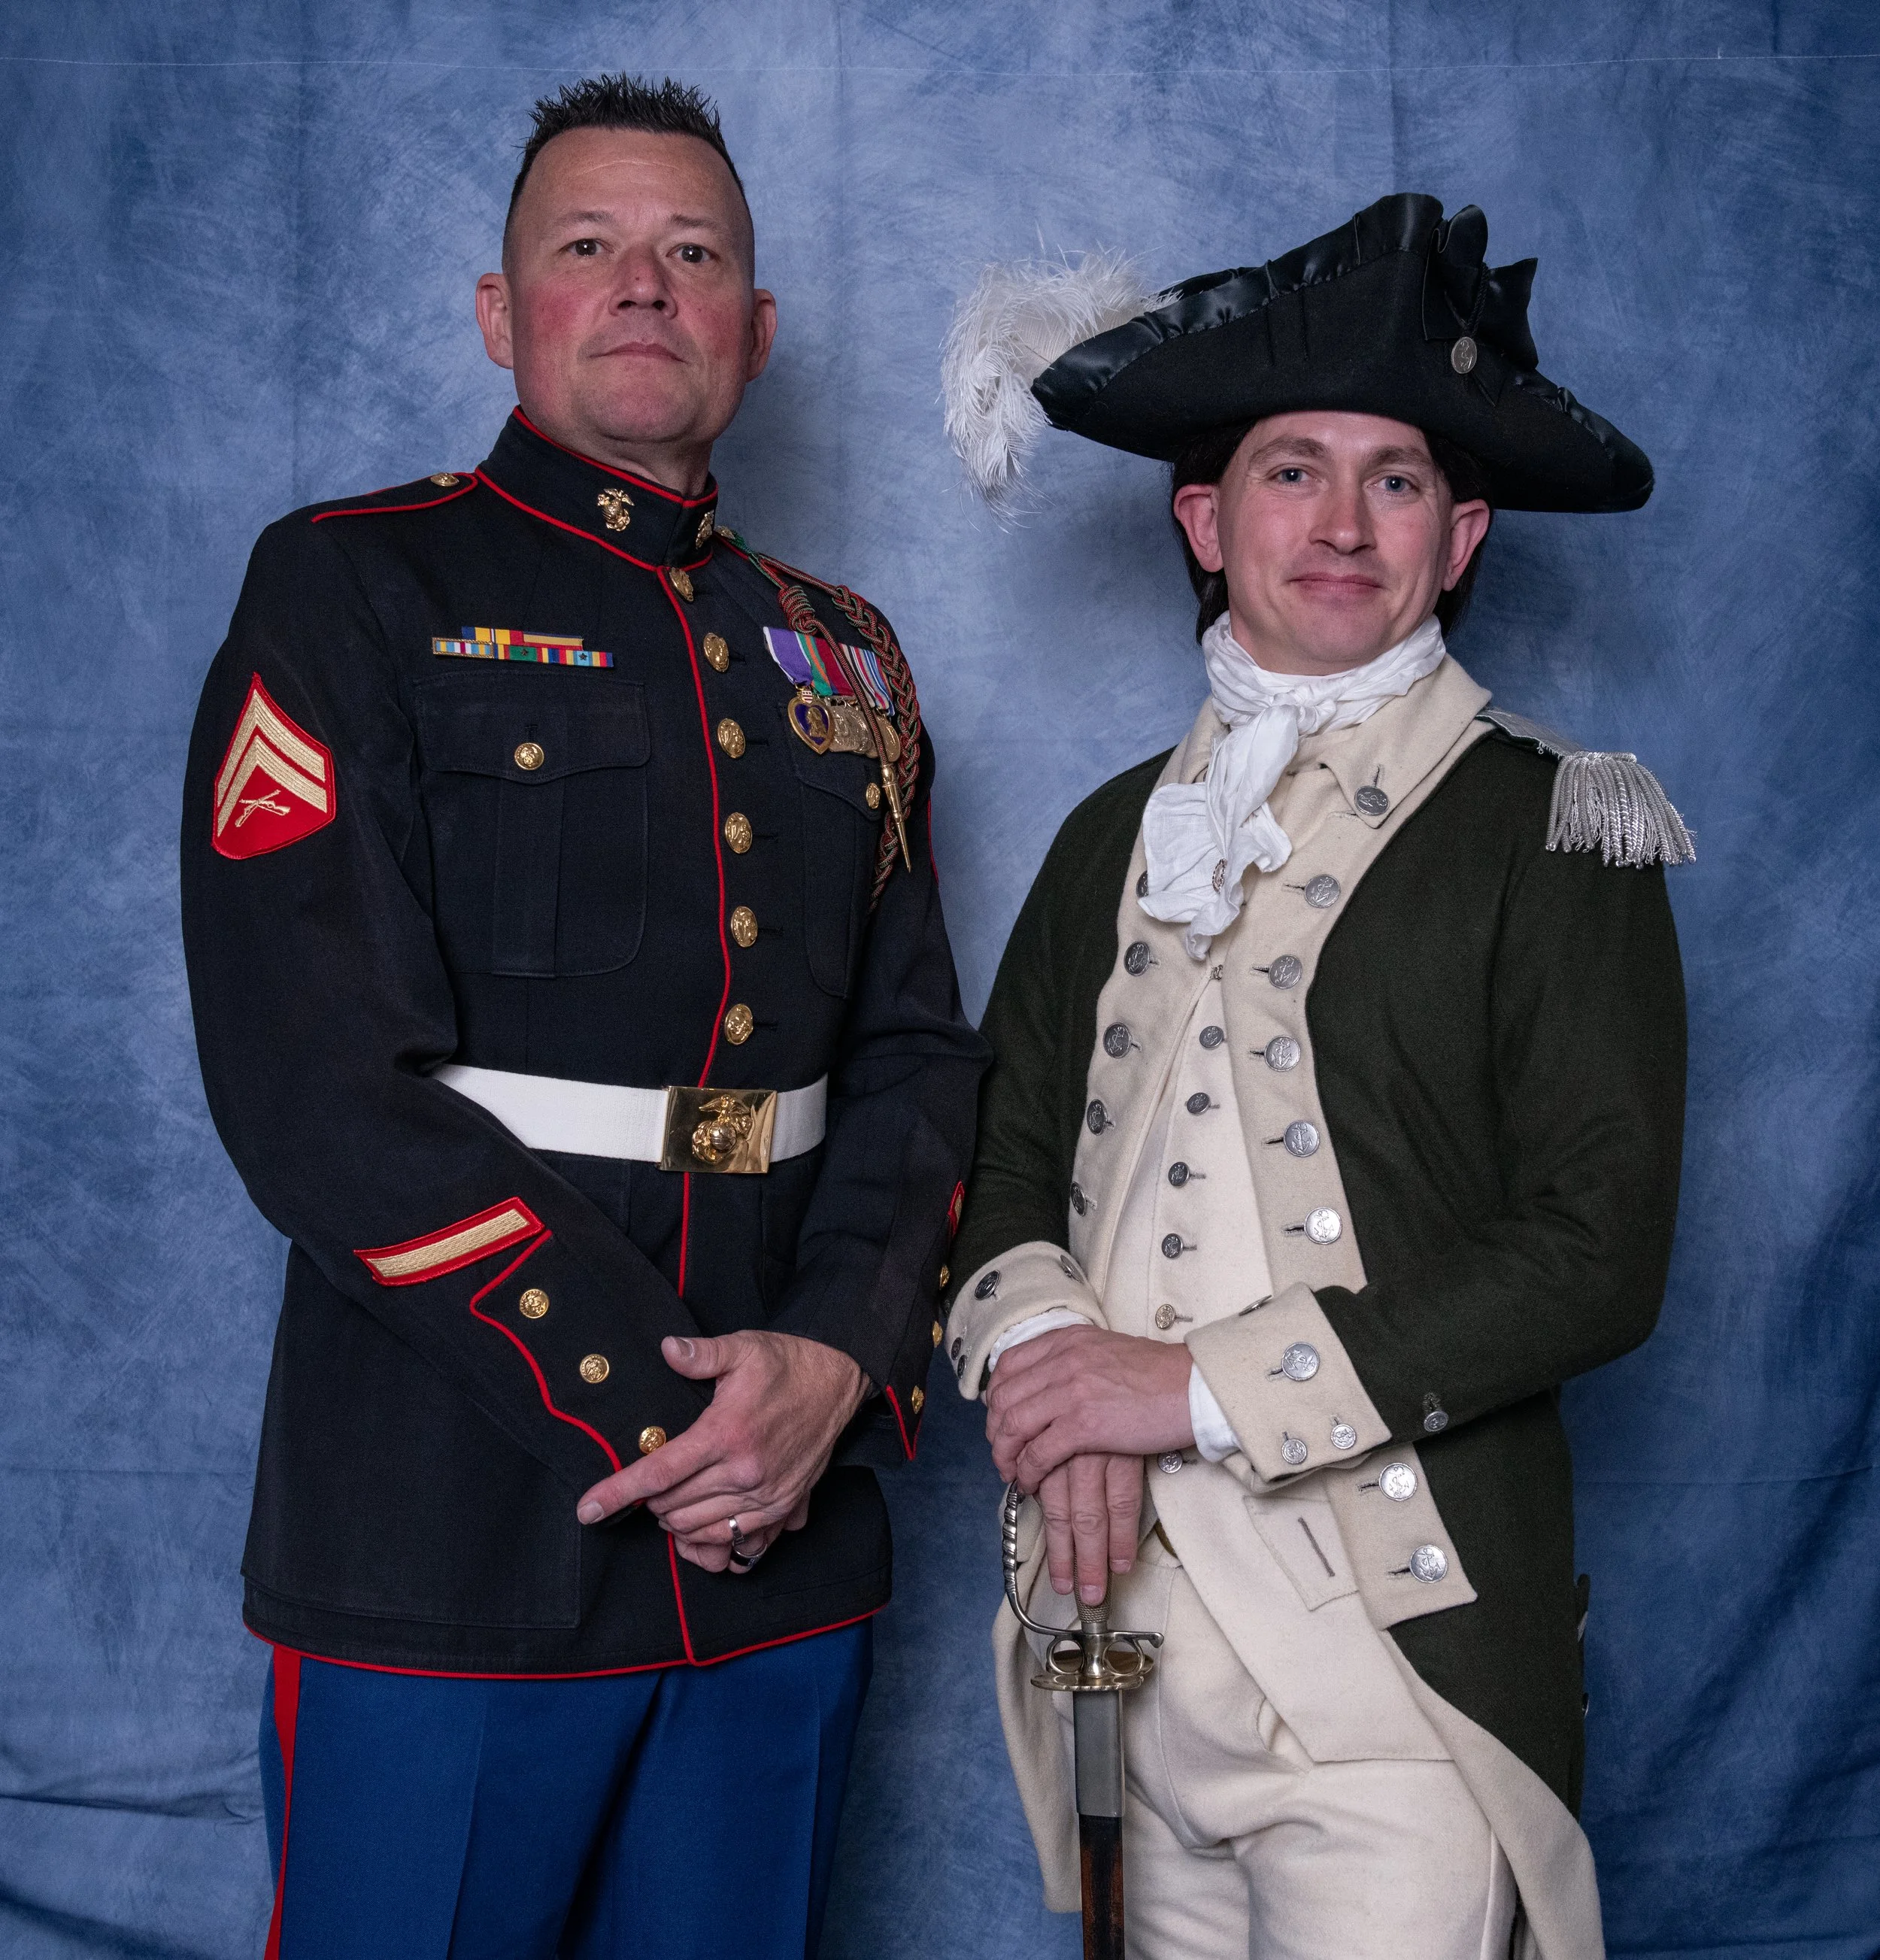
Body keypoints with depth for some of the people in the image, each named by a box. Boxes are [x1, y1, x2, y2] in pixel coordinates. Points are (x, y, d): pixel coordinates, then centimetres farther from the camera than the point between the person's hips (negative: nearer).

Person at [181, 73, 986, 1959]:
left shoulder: (839, 655, 14)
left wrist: (835, 1360, -9)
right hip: (450, 1545, -4)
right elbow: (318, 1081, -12)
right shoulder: (352, 589, -2)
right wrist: (649, 1408, -15)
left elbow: (916, 1056, 9)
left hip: (784, 1541, 5)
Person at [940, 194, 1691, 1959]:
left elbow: (1598, 1254, -10)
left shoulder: (1552, 834, -3)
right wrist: (1038, 1345, -9)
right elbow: (1006, 1154, 14)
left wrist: (1205, 1387, -14)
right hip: (1126, 1613, 4)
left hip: (1390, 1643, -4)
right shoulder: (1115, 836, 13)